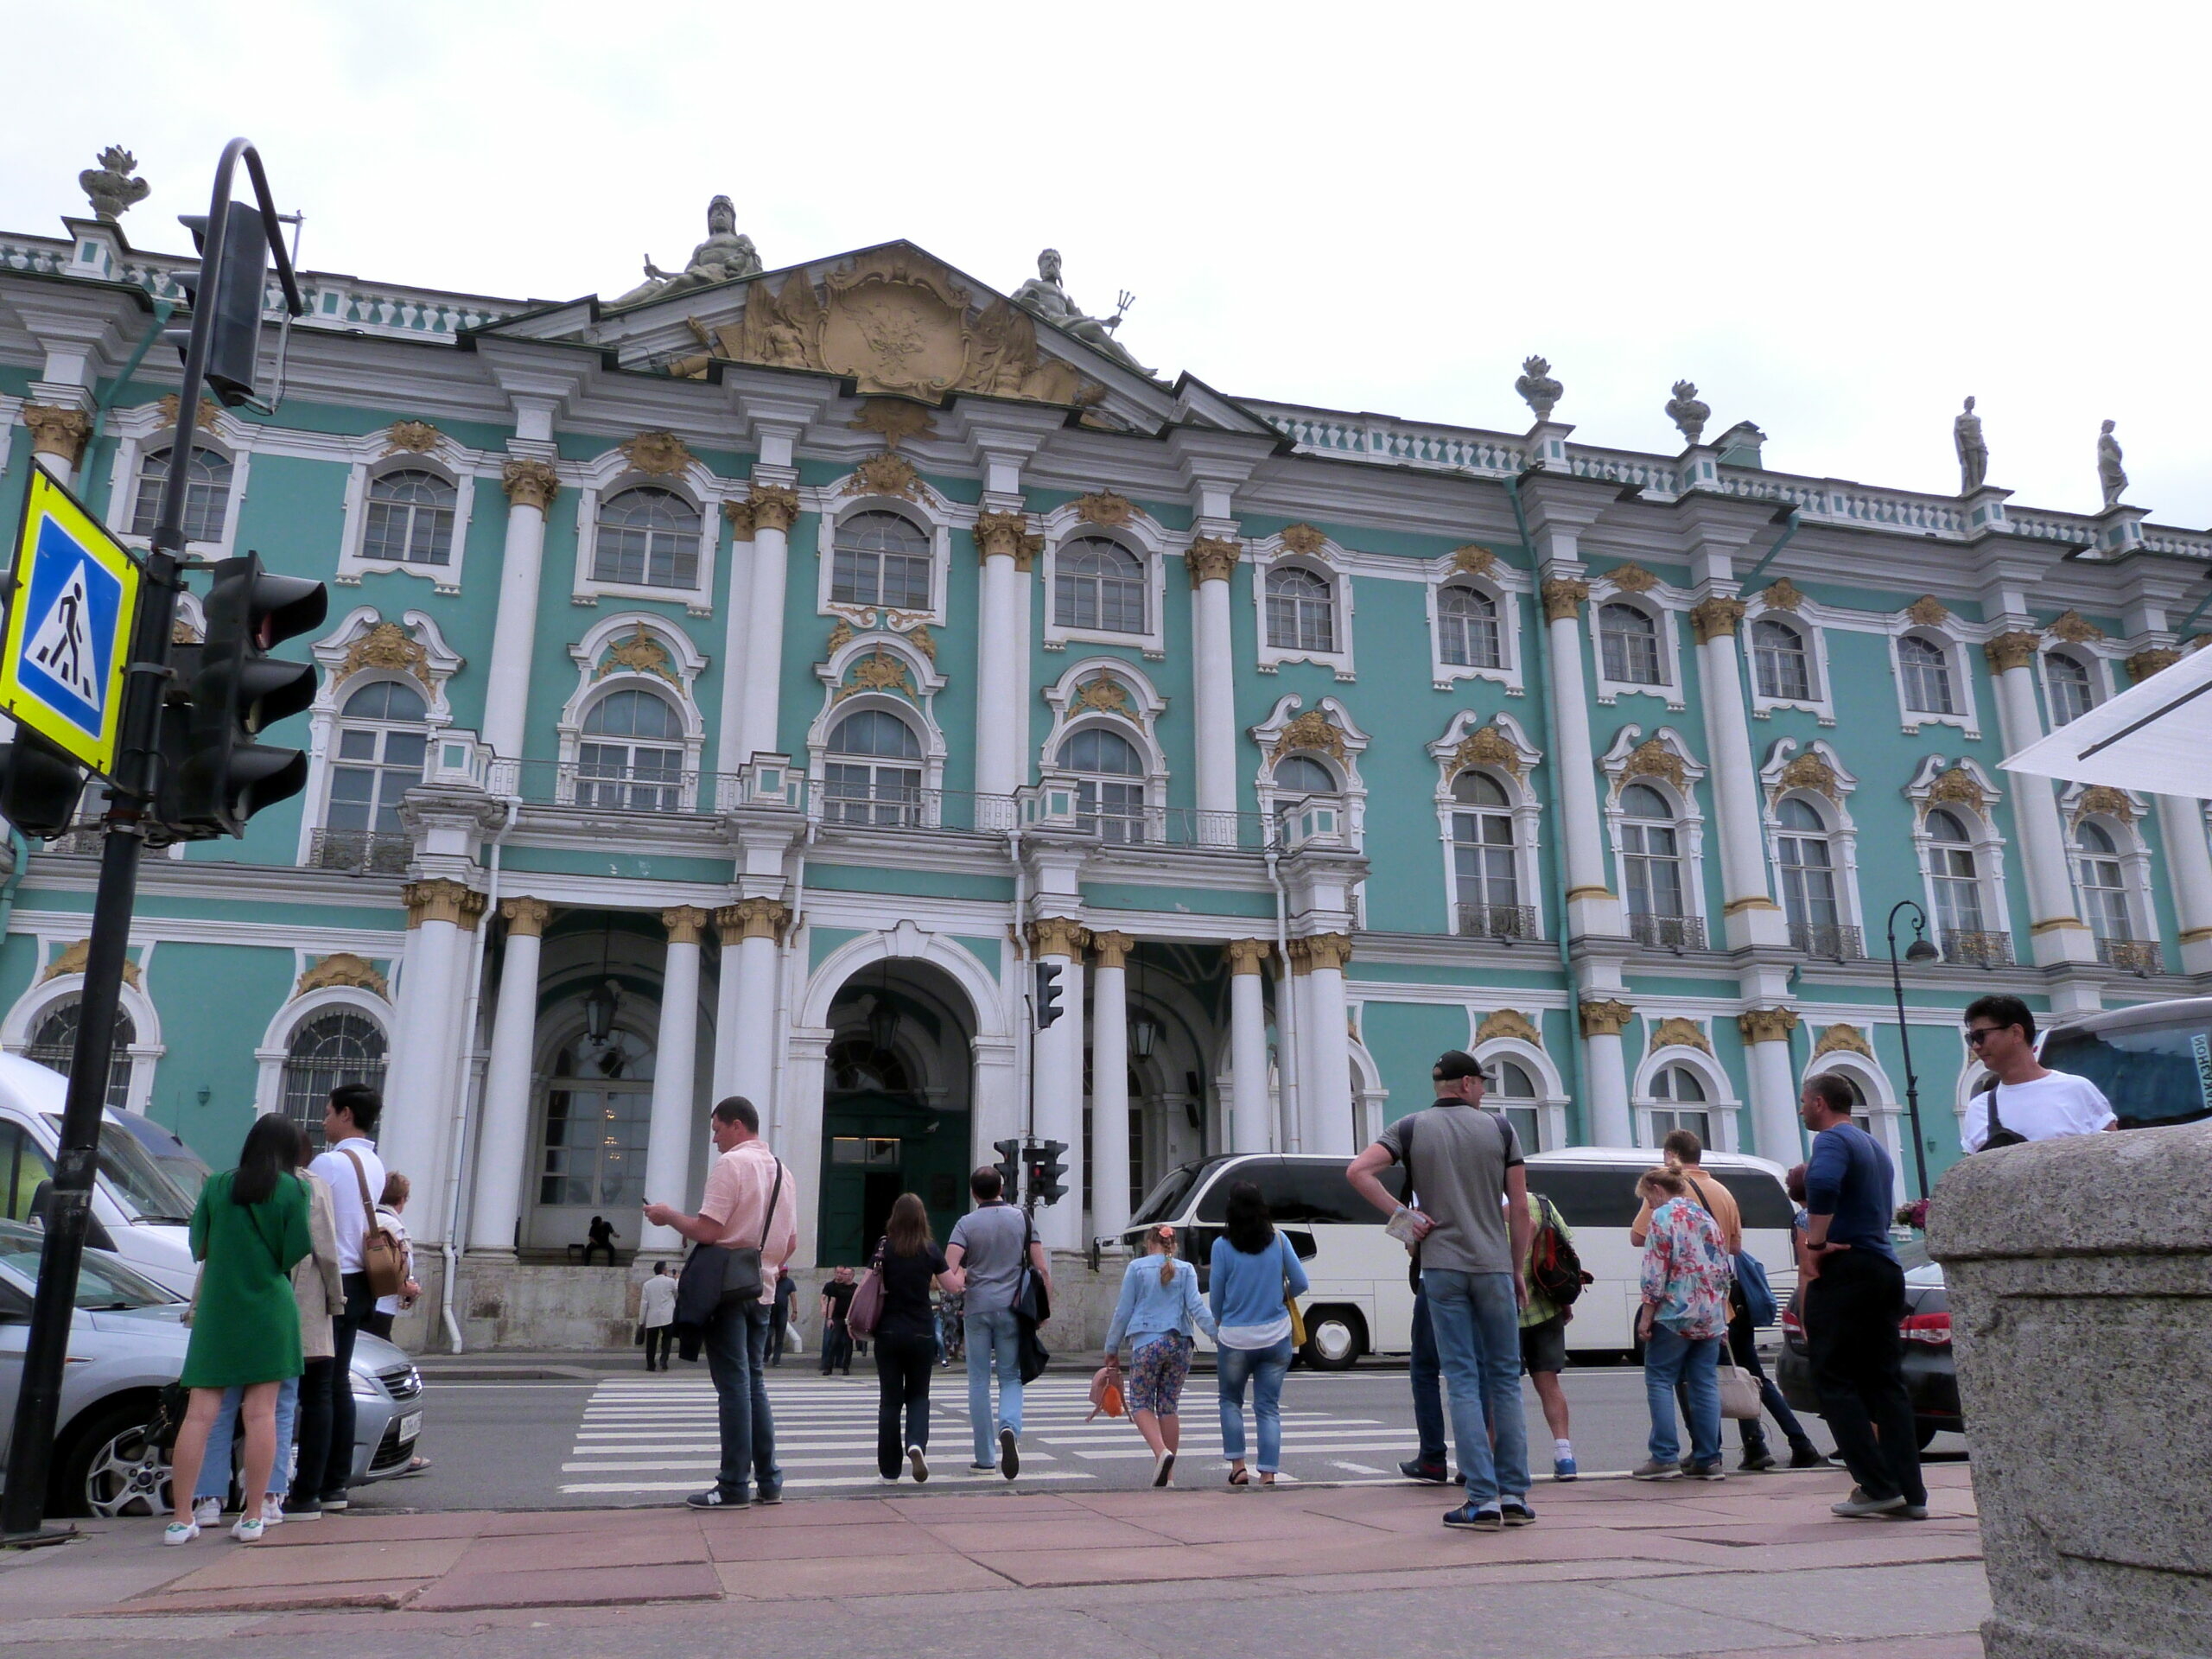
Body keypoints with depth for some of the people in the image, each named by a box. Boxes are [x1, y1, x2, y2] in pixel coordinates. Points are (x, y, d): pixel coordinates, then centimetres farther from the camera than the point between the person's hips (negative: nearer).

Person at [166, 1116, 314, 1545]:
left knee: (200, 1413, 3)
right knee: (261, 1412, 1)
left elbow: (199, 1248, 9)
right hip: (269, 1310, -2)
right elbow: (297, 1254, -6)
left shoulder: (217, 1186, 5)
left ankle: (181, 1519, 4)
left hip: (216, 1309, 2)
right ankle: (253, 1517, 4)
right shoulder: (293, 1190, -4)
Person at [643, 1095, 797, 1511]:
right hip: (762, 1291, 7)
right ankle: (768, 1481, 15)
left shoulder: (731, 1163, -11)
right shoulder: (782, 1171, 13)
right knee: (753, 1383, 14)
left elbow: (708, 1231, -18)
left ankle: (734, 1486, 0)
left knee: (733, 1386, -4)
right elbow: (791, 1241, 16)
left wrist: (669, 1215, -3)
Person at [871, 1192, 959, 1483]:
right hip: (922, 1333, 0)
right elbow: (952, 1285, -1)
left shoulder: (884, 1248, -4)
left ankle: (889, 1469, 10)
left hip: (888, 1331, 0)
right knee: (918, 1395, 15)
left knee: (890, 1399, 8)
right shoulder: (930, 1250, -4)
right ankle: (917, 1443, -12)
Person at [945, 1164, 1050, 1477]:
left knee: (979, 1381, 8)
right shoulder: (1022, 1219, 4)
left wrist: (961, 1282, 7)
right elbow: (1042, 1268, 0)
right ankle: (1010, 1428, -20)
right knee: (1011, 1378, 9)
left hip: (977, 1308, -1)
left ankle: (984, 1459, 11)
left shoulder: (966, 1223, 0)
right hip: (1012, 1309, 1)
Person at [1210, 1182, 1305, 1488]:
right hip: (1276, 1336, 2)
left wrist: (1217, 1328, 16)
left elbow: (1215, 1297, -2)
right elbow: (1300, 1283, 3)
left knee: (1231, 1401, 18)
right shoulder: (1278, 1239, -2)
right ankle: (1268, 1474, 2)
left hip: (1235, 1338, -2)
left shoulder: (1223, 1245, -8)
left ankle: (1238, 1466, 11)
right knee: (1268, 1407, 8)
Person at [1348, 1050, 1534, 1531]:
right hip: (1493, 1266, 0)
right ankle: (1515, 1496, 11)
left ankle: (1484, 1499, -2)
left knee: (1463, 1380, 1)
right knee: (1505, 1378, 9)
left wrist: (1401, 1214, -4)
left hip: (1441, 1267, 0)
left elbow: (1358, 1171, -11)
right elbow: (1520, 1210, 3)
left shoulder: (1412, 1128, 4)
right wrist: (1518, 1271, 12)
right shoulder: (1499, 1127, 4)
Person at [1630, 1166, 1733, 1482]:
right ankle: (1708, 1460, 8)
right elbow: (1725, 1269, 17)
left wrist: (1646, 1314, -9)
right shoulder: (1707, 1216, 16)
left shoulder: (1662, 1217, -5)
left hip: (1675, 1313, -7)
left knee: (1659, 1380, 0)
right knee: (1705, 1383, 8)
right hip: (1711, 1315, 7)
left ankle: (1664, 1457, -5)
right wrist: (1721, 1315, 21)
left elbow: (1656, 1271, -12)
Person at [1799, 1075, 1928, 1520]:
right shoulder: (1875, 1147, 21)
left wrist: (1816, 1243, -20)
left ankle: (1878, 1487, -8)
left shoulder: (1832, 1139, -9)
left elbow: (1823, 1184, -30)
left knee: (1835, 1381, -3)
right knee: (1887, 1382, 9)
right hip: (1886, 1269, 9)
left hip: (1845, 1271, -9)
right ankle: (1911, 1493, 6)